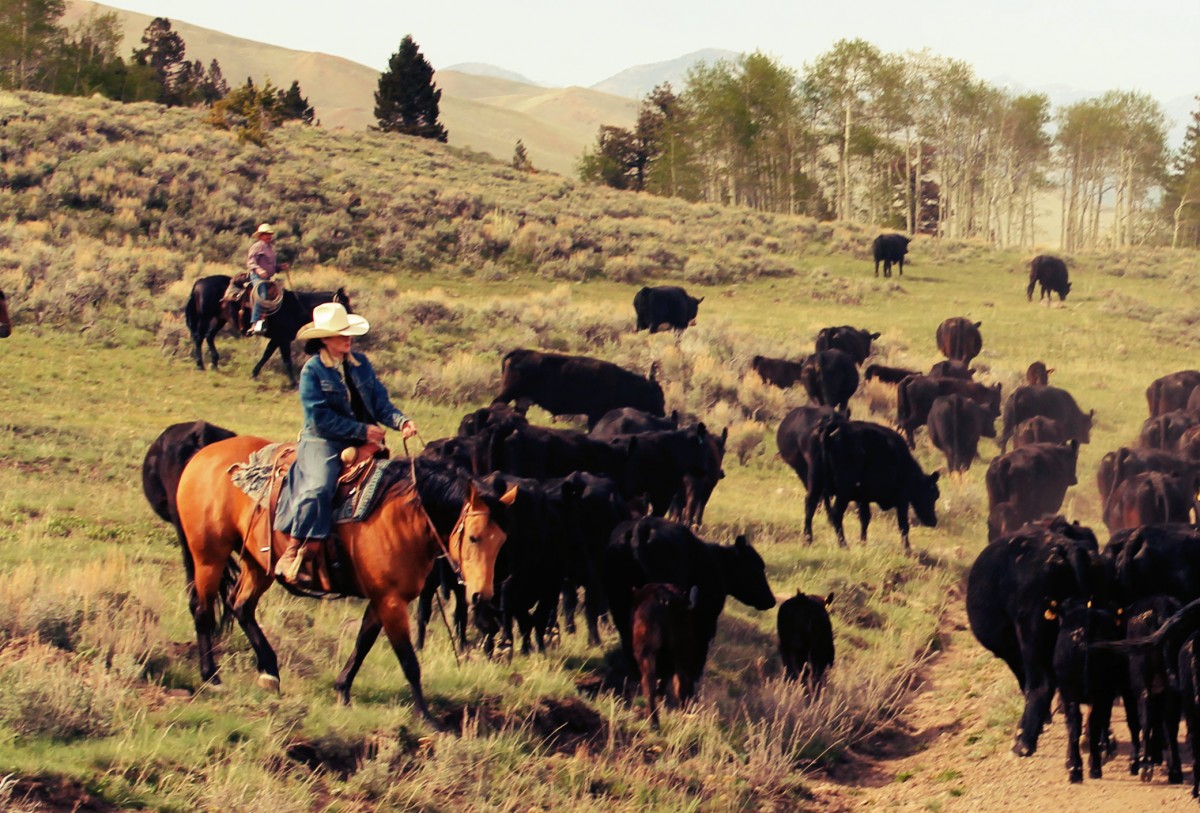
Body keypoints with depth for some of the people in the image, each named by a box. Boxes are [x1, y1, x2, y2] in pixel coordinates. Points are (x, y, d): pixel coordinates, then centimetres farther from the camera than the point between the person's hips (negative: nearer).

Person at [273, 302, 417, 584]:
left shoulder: (361, 364, 11)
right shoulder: (312, 370, -5)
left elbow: (381, 402, 8)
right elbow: (320, 418, -11)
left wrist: (400, 421, -14)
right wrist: (362, 430, -14)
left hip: (362, 443, 6)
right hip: (323, 443, -6)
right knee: (318, 487, -29)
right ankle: (292, 554, -24)